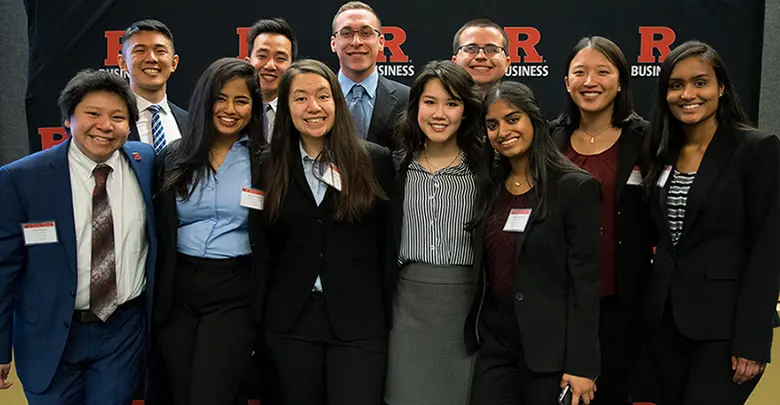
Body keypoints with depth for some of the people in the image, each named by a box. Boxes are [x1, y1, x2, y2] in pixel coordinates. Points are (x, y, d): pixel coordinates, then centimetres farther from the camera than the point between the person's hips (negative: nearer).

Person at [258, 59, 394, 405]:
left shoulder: (375, 161, -2)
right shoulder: (270, 166, 5)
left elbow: (389, 242, 0)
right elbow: (266, 246, 7)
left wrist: (390, 316, -1)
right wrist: (261, 316, 5)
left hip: (359, 322, -2)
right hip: (290, 322, 3)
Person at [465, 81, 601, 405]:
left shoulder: (575, 187, -9)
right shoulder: (489, 188, 7)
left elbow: (585, 281, -12)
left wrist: (581, 365, -14)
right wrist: (473, 335, 8)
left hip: (549, 345, -4)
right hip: (494, 342, 5)